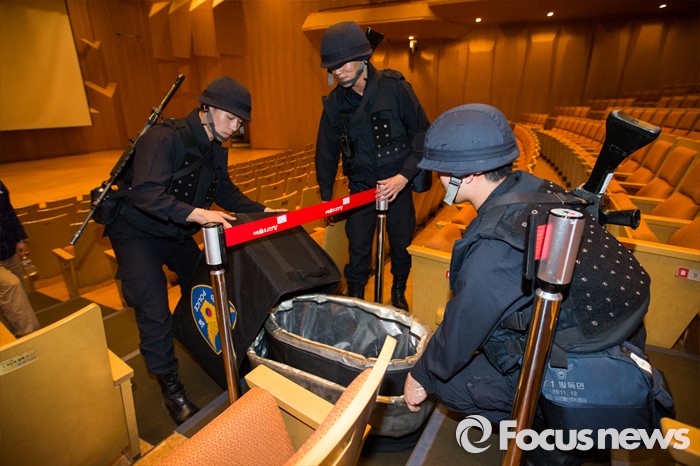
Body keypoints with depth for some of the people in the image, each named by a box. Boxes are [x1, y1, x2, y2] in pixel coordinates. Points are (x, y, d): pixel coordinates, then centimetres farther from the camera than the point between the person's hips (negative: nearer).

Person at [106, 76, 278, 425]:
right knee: (155, 313, -10)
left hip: (178, 234, 8)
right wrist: (197, 214, -51)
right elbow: (145, 194, -41)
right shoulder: (163, 139, -28)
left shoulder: (217, 150, -2)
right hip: (138, 234, -8)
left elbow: (226, 193, 6)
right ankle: (170, 387, 8)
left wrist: (262, 210, -5)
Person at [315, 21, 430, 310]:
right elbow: (327, 150, 5)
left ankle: (399, 291, 37)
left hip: (398, 182, -1)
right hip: (360, 185, 2)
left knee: (401, 242, 12)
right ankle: (355, 296, 25)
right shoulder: (335, 102, -4)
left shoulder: (395, 88, -13)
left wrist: (404, 176, -19)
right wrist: (326, 195, 6)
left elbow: (422, 135, -9)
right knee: (358, 246, 4)